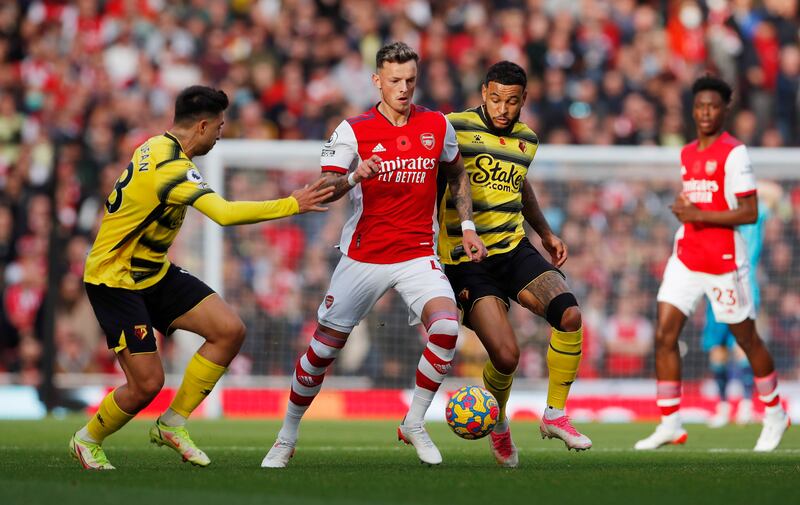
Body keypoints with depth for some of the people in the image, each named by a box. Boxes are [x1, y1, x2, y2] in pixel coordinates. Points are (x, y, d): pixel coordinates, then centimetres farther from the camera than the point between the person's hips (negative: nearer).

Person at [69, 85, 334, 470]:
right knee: (147, 384, -11)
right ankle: (87, 440, 18)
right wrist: (292, 205, -33)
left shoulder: (157, 147, 4)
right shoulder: (171, 166, -27)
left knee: (229, 330, -4)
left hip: (153, 273, 10)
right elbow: (225, 214, -38)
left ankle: (172, 423, 8)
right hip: (113, 280, -10)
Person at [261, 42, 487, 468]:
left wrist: (467, 227, 14)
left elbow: (457, 175, 21)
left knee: (446, 326, -23)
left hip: (418, 255, 1)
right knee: (324, 348, 1)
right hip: (363, 257, -1)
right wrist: (353, 178, -36)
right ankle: (287, 438, 20)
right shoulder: (353, 131, -6)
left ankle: (414, 424, -5)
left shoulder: (437, 126, 2)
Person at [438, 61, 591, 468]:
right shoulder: (456, 128, -7)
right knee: (506, 355, -18)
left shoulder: (526, 140, 13)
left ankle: (555, 415, -3)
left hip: (515, 250, 5)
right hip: (467, 261, -5)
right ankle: (498, 424, 17)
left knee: (569, 314, -22)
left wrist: (545, 233, 29)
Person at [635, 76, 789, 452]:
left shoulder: (734, 153, -10)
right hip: (686, 258, 6)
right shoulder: (687, 154, 13)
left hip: (724, 261, -6)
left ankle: (775, 416, 25)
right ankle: (670, 425, -3)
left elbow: (750, 212, -15)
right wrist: (683, 210, 5)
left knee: (747, 339, 6)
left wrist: (699, 215, -21)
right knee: (664, 335, -6)